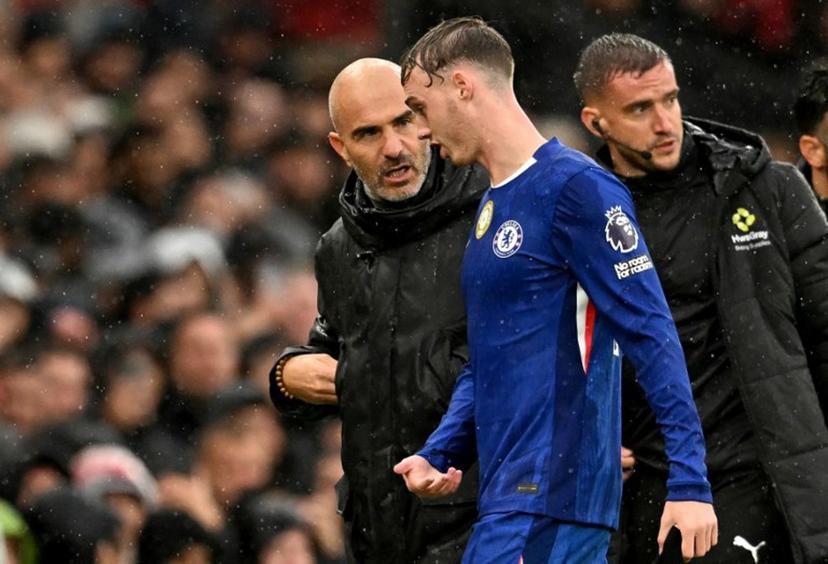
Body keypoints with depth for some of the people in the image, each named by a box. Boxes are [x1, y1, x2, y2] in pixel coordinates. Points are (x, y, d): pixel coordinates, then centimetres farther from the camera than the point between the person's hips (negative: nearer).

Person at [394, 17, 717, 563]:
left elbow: (652, 338, -14)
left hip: (550, 502, -9)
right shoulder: (493, 208, 20)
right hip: (509, 496, 9)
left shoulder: (575, 188, -9)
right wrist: (438, 456, 11)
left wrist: (689, 483, -19)